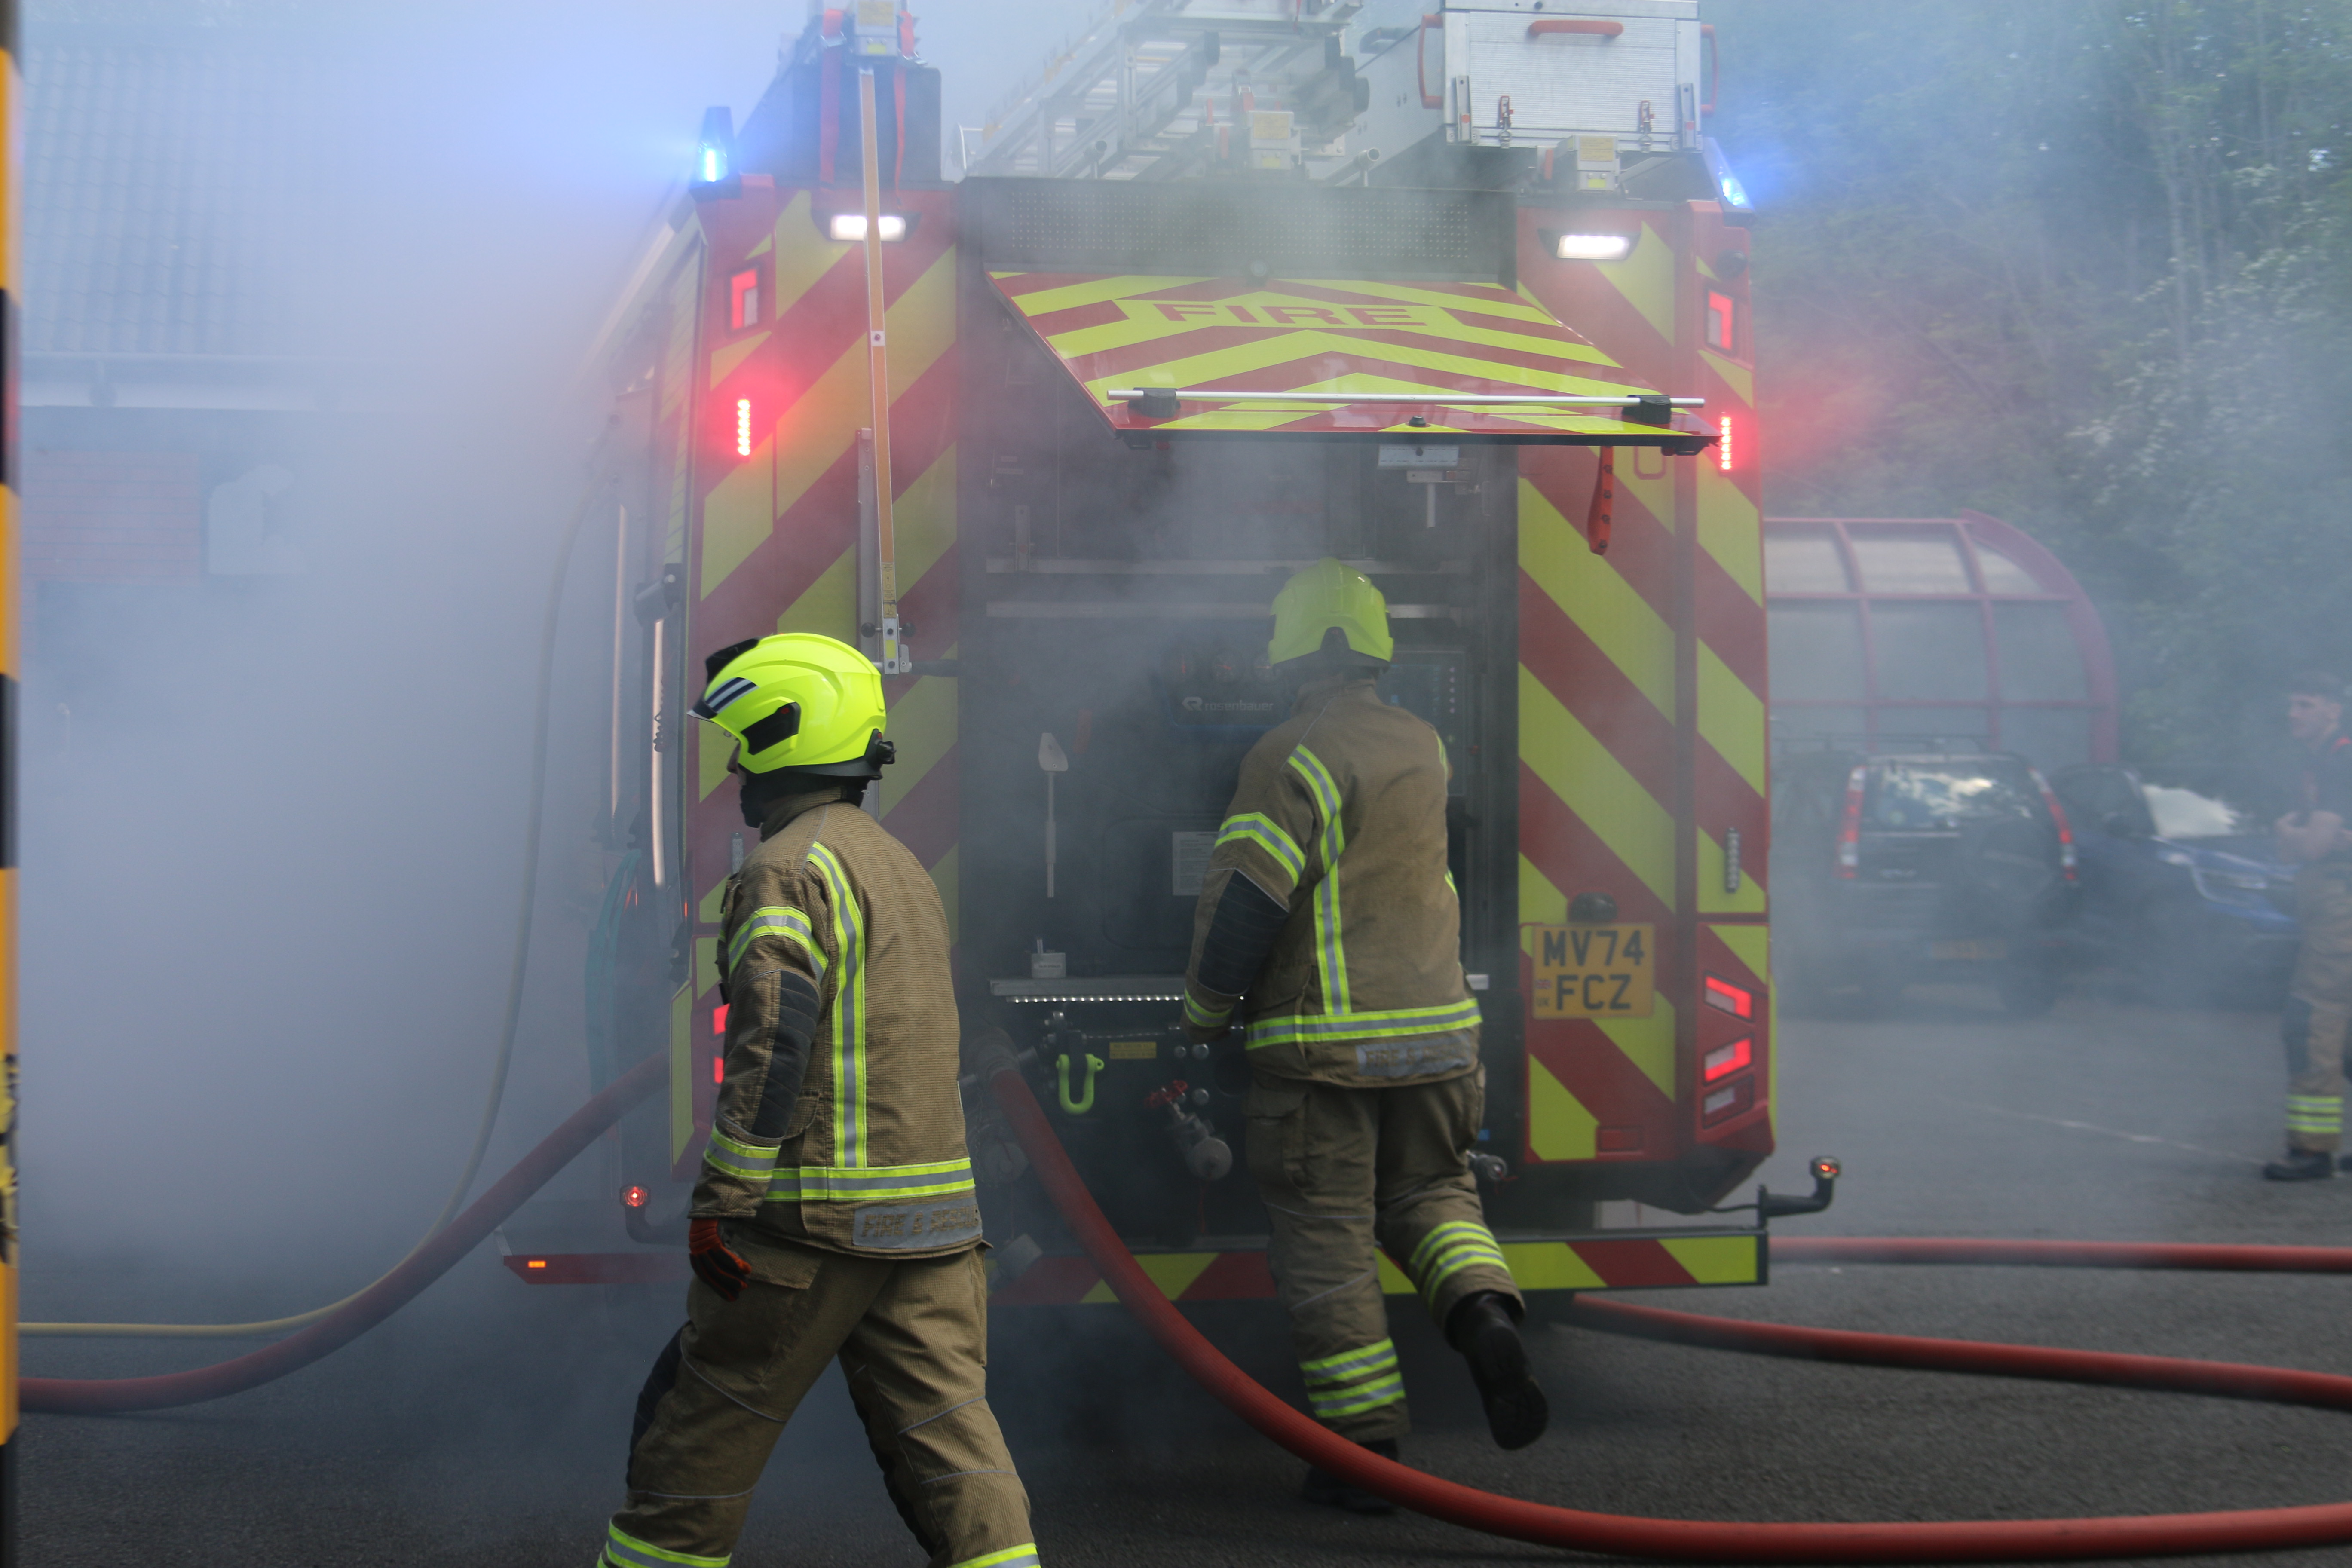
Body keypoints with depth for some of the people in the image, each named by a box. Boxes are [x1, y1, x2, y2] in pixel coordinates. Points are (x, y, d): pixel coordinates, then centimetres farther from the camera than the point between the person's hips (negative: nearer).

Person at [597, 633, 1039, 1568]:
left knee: (700, 1426, 6)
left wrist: (720, 1202, -18)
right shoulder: (901, 866, 18)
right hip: (934, 1214, 8)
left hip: (819, 1219, -8)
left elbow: (771, 1045, -21)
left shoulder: (790, 870, -11)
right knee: (945, 1433, 3)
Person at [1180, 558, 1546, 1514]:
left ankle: (1363, 1450, 5)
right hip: (1434, 1030, 6)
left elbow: (1246, 897, -17)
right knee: (1429, 1193, 23)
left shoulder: (1295, 755, -13)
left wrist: (1205, 1012, -3)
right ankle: (1484, 1318, -7)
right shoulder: (1422, 747, 9)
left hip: (1323, 1042, -6)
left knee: (1328, 1240, 3)